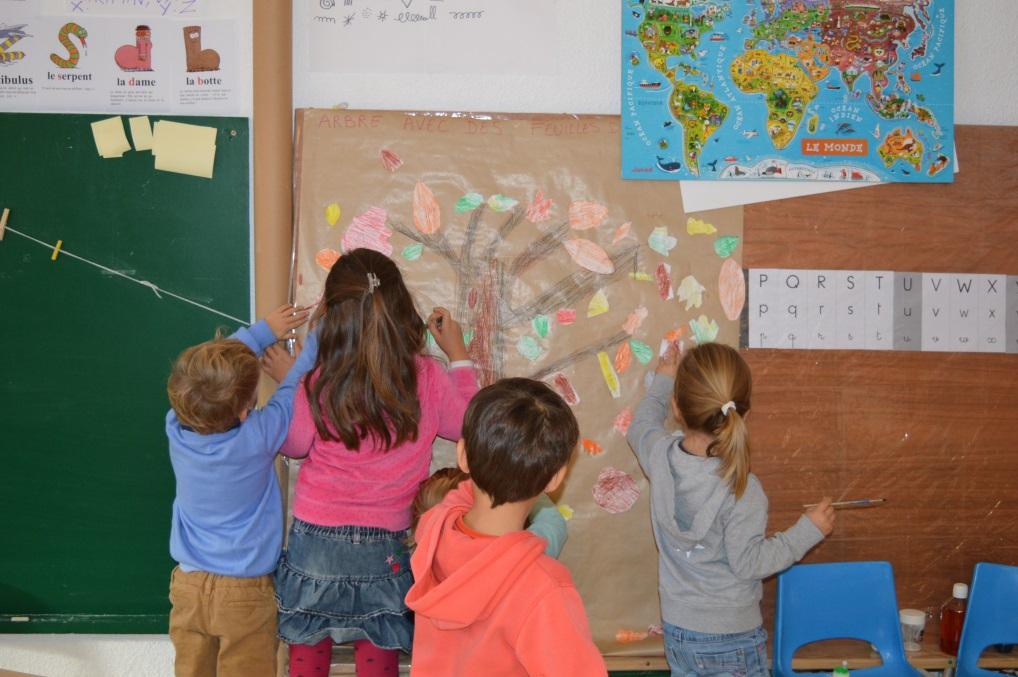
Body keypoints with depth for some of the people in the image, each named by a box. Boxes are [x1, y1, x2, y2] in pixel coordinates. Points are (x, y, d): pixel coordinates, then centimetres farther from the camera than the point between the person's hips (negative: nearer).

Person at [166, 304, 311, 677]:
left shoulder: (176, 429, -13)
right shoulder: (257, 438, -24)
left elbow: (209, 366, 2)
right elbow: (295, 388, -10)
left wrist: (263, 330, 8)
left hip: (188, 586, 4)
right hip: (244, 591, -4)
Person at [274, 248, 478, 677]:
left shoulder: (318, 384, -17)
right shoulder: (428, 379, -15)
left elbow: (293, 445, -1)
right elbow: (467, 423, 4)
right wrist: (458, 354, 12)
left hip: (316, 541, -1)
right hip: (384, 548, 1)